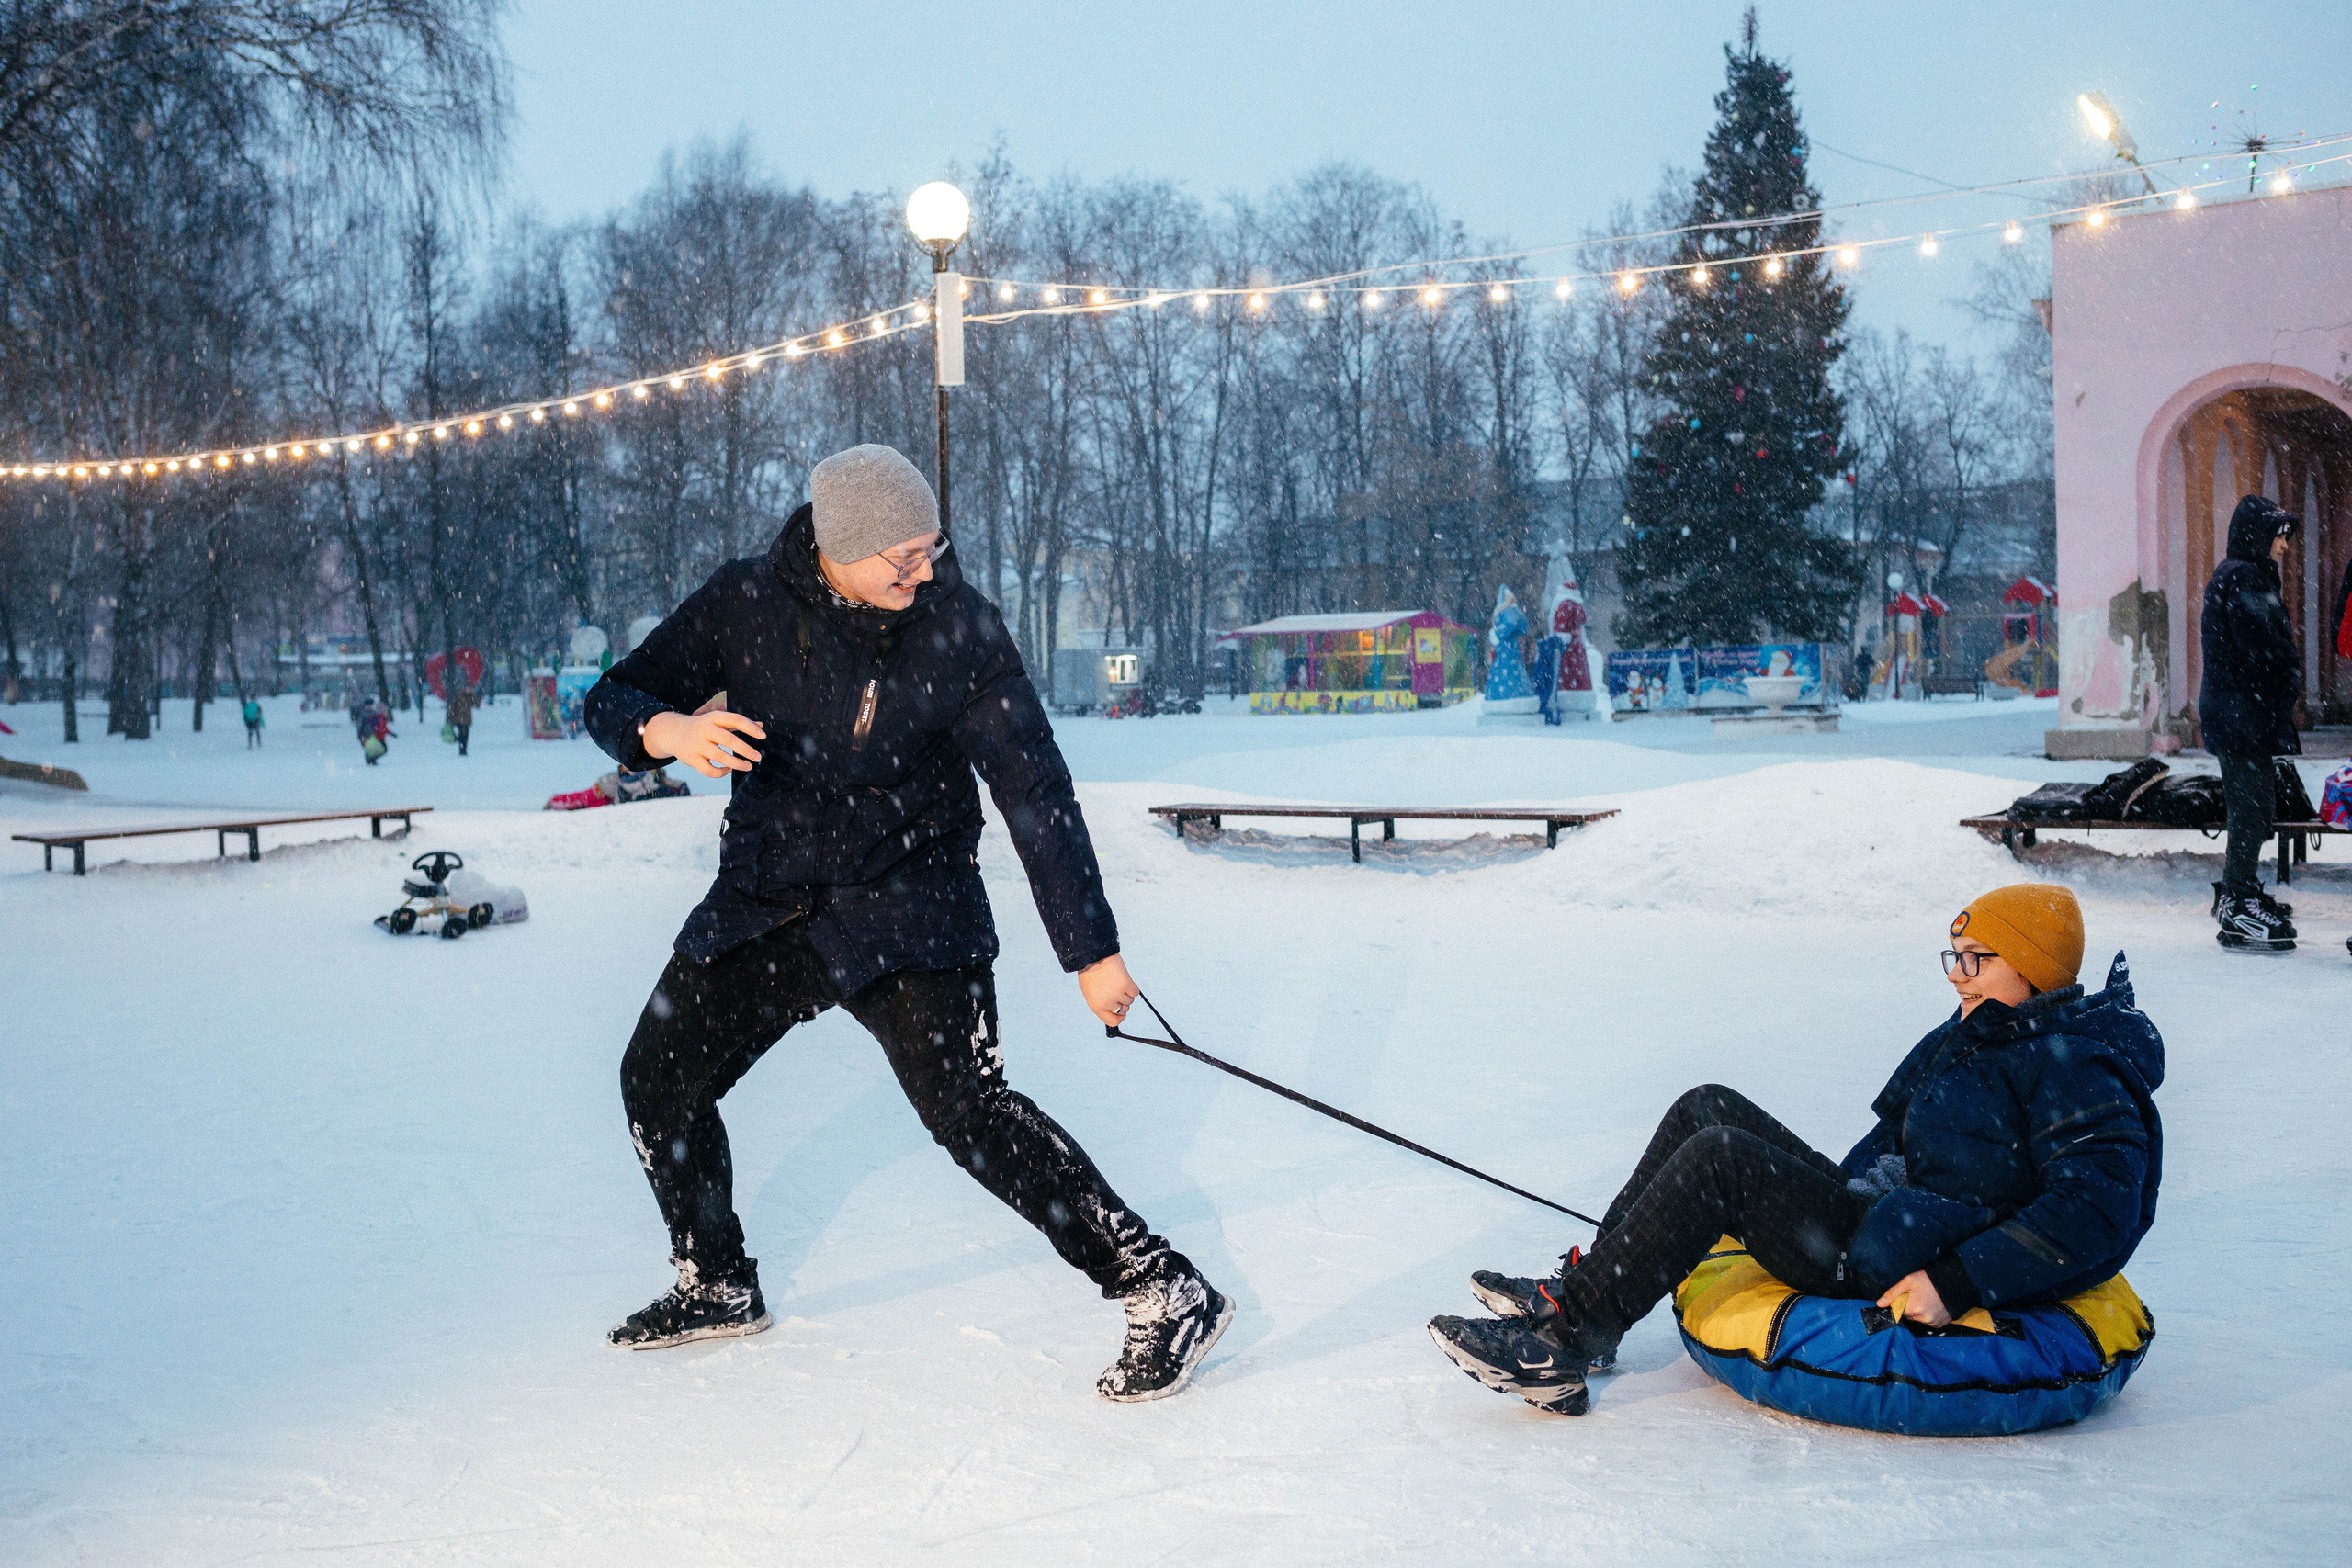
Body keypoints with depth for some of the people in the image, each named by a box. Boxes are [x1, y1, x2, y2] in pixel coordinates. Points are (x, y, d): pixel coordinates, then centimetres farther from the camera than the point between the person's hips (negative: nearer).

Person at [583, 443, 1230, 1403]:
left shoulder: (957, 627, -15)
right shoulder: (745, 605, -7)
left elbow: (1034, 791, -13)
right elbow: (613, 700, -2)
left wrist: (1091, 948, -14)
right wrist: (665, 729, -27)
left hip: (907, 903, -5)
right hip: (766, 901, 5)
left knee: (964, 1108, -20)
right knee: (658, 1078, 9)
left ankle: (1162, 1292, -13)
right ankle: (717, 1286, 33)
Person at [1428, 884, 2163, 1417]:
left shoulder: (2073, 1068, -12)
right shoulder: (1972, 1036, 17)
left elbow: (2097, 1214, -23)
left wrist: (1955, 1284, -27)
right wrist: (1835, 1199, 12)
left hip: (1907, 1274, -10)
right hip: (1884, 1220, 10)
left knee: (1721, 1158, -22)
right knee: (1709, 1109, 6)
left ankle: (1564, 1345, -21)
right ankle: (1583, 1287, 2)